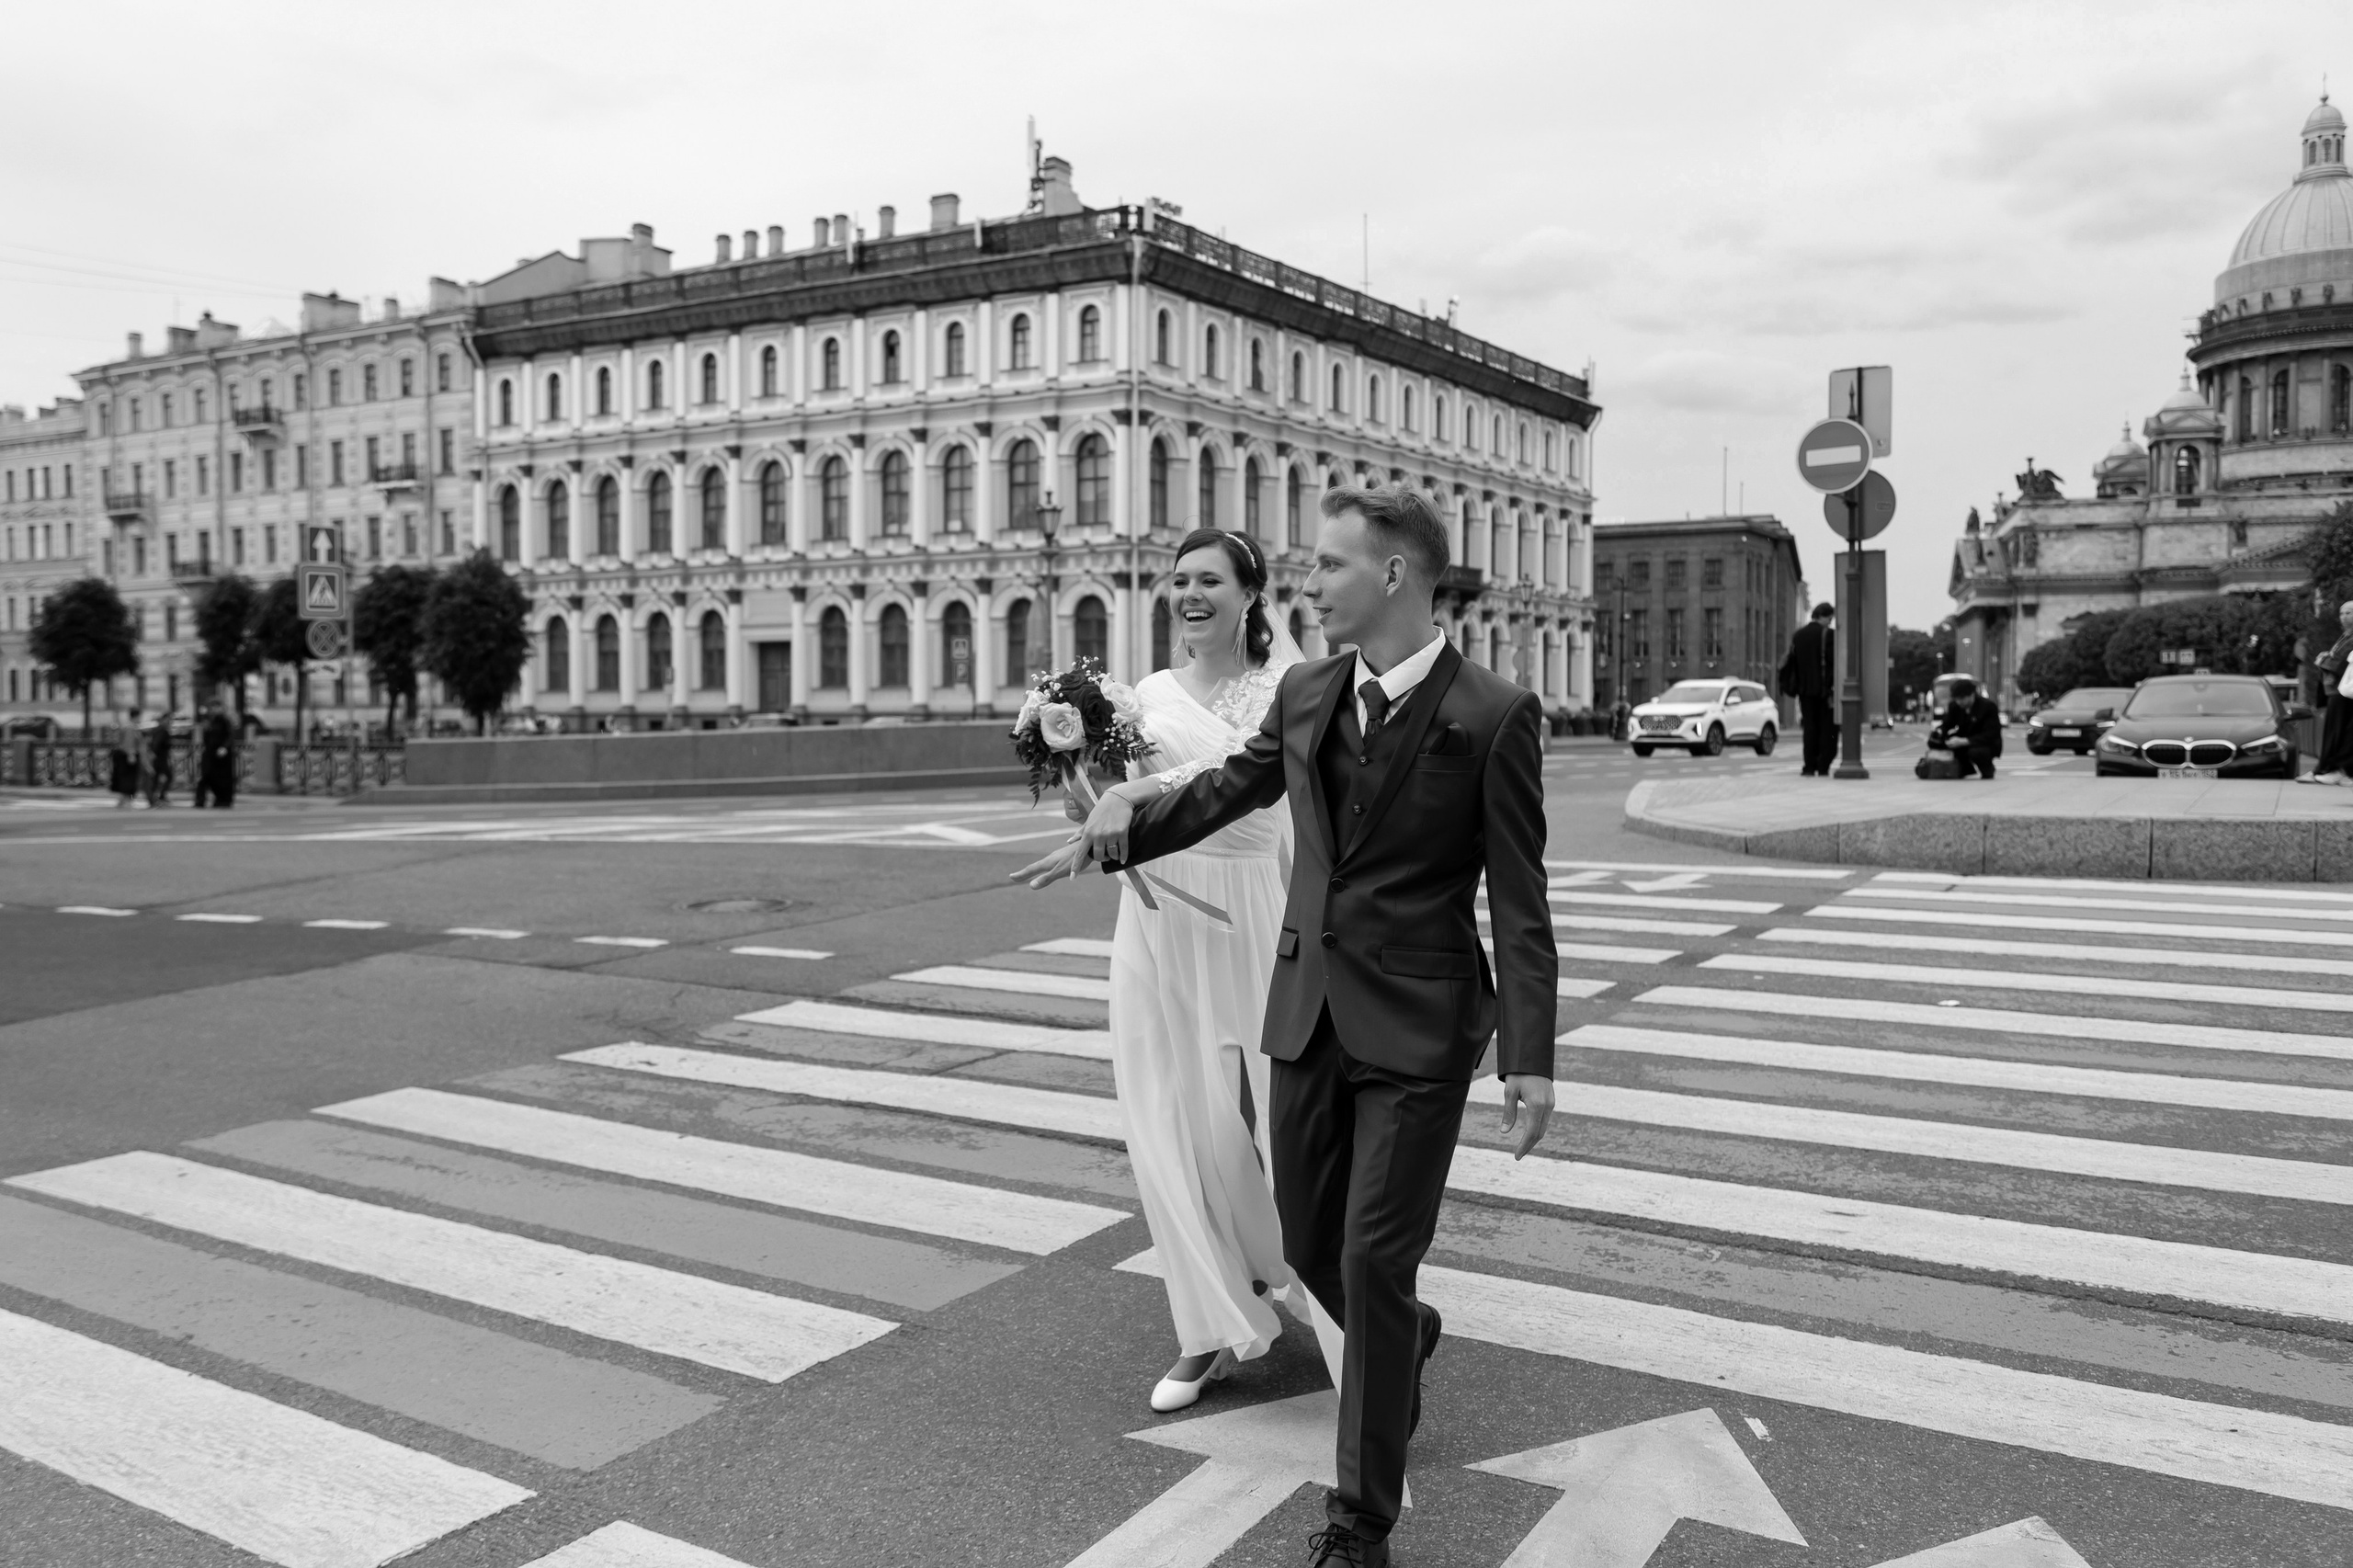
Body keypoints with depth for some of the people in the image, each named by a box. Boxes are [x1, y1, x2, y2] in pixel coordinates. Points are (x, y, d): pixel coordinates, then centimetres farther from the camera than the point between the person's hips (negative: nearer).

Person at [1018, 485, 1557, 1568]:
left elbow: (1518, 902, -11)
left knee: (1373, 1262, -4)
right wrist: (1117, 836, 20)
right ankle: (1404, 1339, 48)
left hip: (1418, 1028, -5)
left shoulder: (1493, 717, -11)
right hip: (1309, 1012, 6)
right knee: (1311, 1245, 15)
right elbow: (1228, 789, 22)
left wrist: (1530, 1060, -15)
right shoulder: (1305, 695, 4)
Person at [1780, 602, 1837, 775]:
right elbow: (1834, 662, -14)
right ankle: (1823, 767, 0)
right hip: (1825, 689, -5)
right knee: (1827, 729, 3)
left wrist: (1787, 686, 14)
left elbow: (1792, 662, 10)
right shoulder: (1829, 634, -9)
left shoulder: (1798, 635, 8)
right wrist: (1834, 688, -12)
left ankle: (1810, 767, 5)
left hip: (1806, 690, 5)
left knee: (1810, 728, 8)